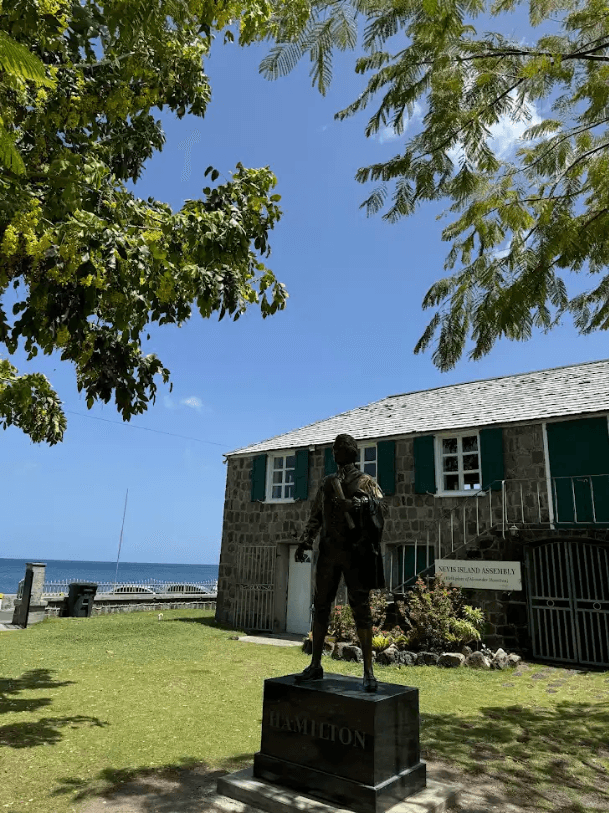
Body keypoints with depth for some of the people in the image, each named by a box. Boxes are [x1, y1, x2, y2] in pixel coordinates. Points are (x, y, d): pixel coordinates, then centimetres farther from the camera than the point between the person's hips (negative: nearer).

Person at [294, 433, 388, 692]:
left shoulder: (366, 482, 3)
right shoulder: (326, 483, 17)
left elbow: (381, 508, -11)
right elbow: (315, 516, 18)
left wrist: (354, 504, -25)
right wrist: (305, 541, 6)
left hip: (355, 552, -5)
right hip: (329, 551, 5)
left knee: (361, 608, -3)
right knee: (320, 606, 7)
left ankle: (368, 671, 4)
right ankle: (315, 665, 18)